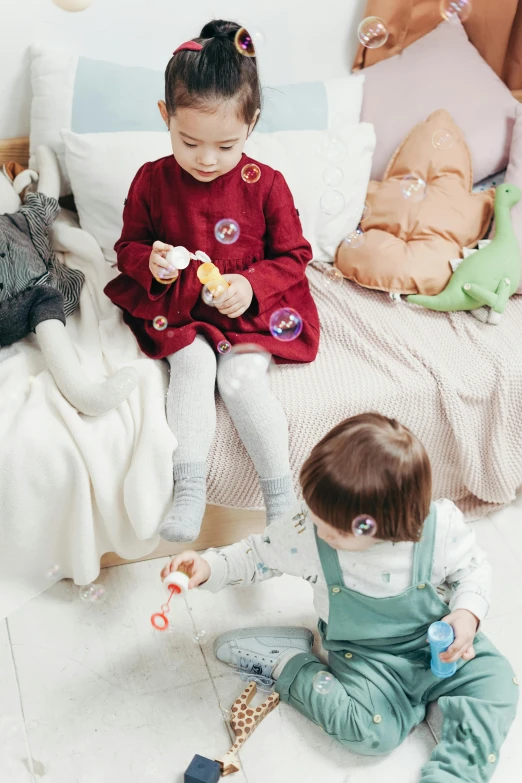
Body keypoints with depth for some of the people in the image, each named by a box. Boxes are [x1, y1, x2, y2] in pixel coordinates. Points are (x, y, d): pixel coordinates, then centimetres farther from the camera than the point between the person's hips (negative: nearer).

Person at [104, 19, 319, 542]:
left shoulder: (265, 185, -7)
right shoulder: (151, 181, -3)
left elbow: (293, 256, 0)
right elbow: (129, 245, 9)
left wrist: (251, 285, -18)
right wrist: (150, 261, -16)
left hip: (251, 310, -1)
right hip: (176, 310, 2)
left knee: (241, 377, -21)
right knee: (193, 364, -25)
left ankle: (281, 492, -7)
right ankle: (189, 488, -20)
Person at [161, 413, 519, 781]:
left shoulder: (442, 525, -26)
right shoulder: (307, 531, -23)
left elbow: (474, 569, -6)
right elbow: (259, 554, -5)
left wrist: (467, 613, -23)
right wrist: (209, 567, -18)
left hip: (440, 642, 2)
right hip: (364, 653, -1)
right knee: (372, 731, -19)